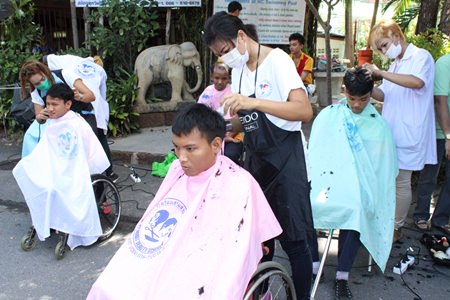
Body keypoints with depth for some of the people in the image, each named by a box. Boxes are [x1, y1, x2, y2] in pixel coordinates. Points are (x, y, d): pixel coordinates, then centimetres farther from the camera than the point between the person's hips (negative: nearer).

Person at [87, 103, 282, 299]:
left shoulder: (238, 186, -14)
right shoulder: (177, 170, 5)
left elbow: (234, 255, -13)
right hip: (161, 266, 6)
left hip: (196, 280, -5)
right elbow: (151, 221, 11)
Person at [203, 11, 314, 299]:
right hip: (255, 156, 7)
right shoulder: (238, 69, 8)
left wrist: (253, 102, -36)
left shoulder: (277, 60, -14)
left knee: (292, 238, -2)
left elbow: (305, 111, -27)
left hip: (284, 158, -7)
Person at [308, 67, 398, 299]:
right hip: (326, 179, 1)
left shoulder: (379, 125, 9)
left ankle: (342, 277, -20)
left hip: (358, 186, 0)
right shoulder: (327, 115, 10)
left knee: (355, 210, -33)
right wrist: (314, 178, -6)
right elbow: (314, 152, 9)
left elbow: (386, 167, 10)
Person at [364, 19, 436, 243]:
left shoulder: (420, 57, -8)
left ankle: (396, 228, 15)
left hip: (408, 134, -7)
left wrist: (381, 73, -28)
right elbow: (384, 95, 14)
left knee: (401, 183, 1)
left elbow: (417, 82, -28)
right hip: (391, 132, 7)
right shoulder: (395, 64, 16)